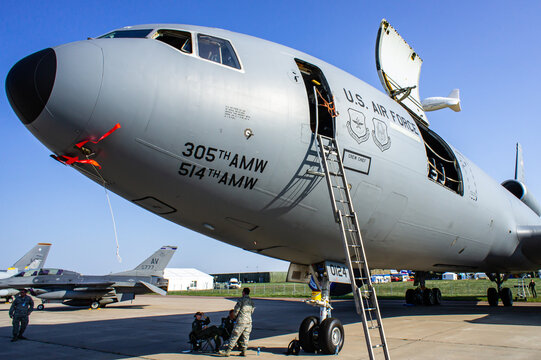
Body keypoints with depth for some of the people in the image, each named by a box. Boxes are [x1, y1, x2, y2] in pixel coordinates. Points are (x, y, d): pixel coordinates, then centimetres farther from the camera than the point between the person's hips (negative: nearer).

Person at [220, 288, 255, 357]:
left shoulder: (241, 300, -9)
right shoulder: (251, 301, 10)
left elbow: (236, 310, -6)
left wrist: (235, 315, 15)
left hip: (241, 321, -6)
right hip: (249, 321, 6)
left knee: (234, 336, -3)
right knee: (245, 337, 11)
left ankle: (228, 351, -1)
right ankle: (243, 351, 13)